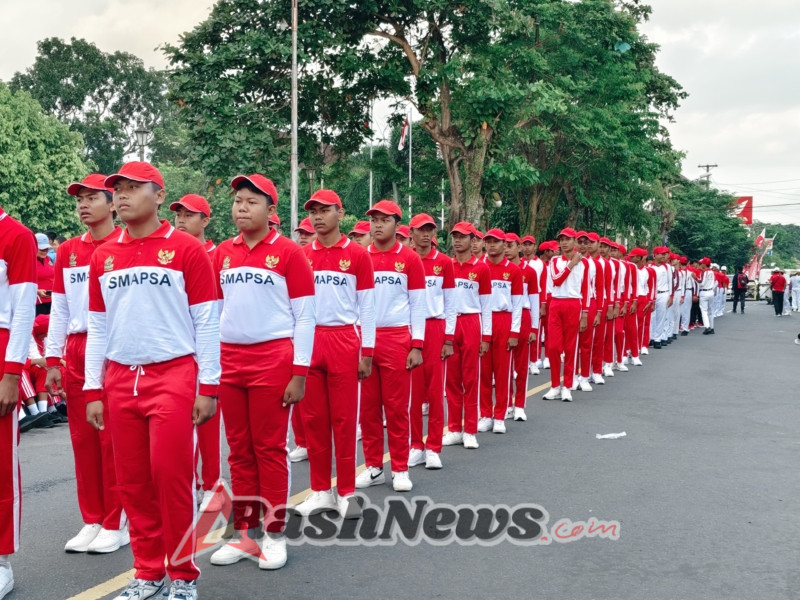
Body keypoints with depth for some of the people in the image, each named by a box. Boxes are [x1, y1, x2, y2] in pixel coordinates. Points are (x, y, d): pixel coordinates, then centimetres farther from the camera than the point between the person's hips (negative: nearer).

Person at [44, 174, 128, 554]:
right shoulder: (67, 252, 12)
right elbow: (59, 310, 14)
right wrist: (53, 361, 9)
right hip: (76, 351, 5)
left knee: (113, 439, 0)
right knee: (83, 439, 9)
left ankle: (116, 524, 12)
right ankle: (92, 520, 20)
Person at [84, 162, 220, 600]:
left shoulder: (187, 250, -3)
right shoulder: (102, 256, 11)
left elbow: (207, 324, -3)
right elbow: (97, 328, 13)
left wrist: (208, 387, -7)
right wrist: (93, 391, 8)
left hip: (173, 376, -4)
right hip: (121, 381, 4)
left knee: (171, 477, -3)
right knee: (132, 481, 8)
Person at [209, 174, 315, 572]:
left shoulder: (288, 252, -4)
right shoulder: (222, 253, 9)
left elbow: (304, 317, -5)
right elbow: (214, 312, 13)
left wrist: (299, 373, -10)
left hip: (273, 360, -4)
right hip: (229, 361, 4)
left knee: (270, 448, 3)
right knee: (239, 450, 10)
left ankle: (275, 534, 14)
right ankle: (245, 533, 20)